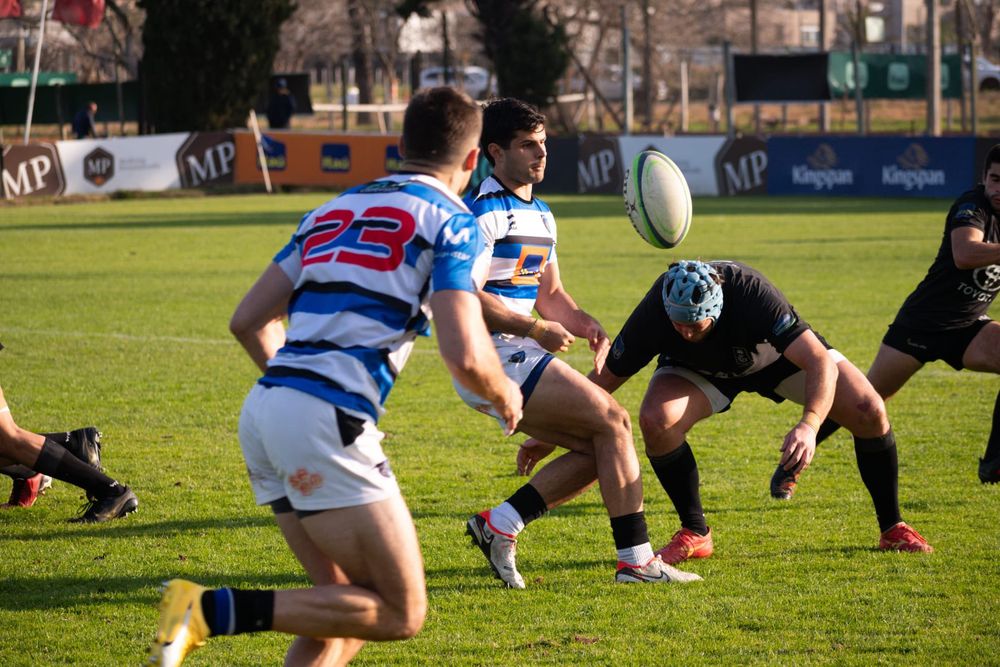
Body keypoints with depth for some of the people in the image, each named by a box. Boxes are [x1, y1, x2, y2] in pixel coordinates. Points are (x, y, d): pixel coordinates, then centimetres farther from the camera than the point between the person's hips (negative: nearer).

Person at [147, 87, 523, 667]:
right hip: (327, 421, -8)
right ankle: (216, 610, -16)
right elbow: (465, 356, -10)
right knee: (400, 613, -4)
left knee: (350, 604, 16)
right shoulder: (449, 220, 2)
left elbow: (249, 321, 22)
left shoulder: (334, 209, 23)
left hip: (263, 412, 8)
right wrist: (505, 397, 12)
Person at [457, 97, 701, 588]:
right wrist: (536, 330, -18)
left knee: (599, 449, 3)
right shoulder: (484, 210, -12)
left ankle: (498, 525, 3)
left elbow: (550, 294, 23)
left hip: (518, 355, 10)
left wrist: (587, 327, 2)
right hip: (493, 356, -10)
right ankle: (635, 560, -11)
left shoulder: (540, 214, 18)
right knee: (614, 422, -12)